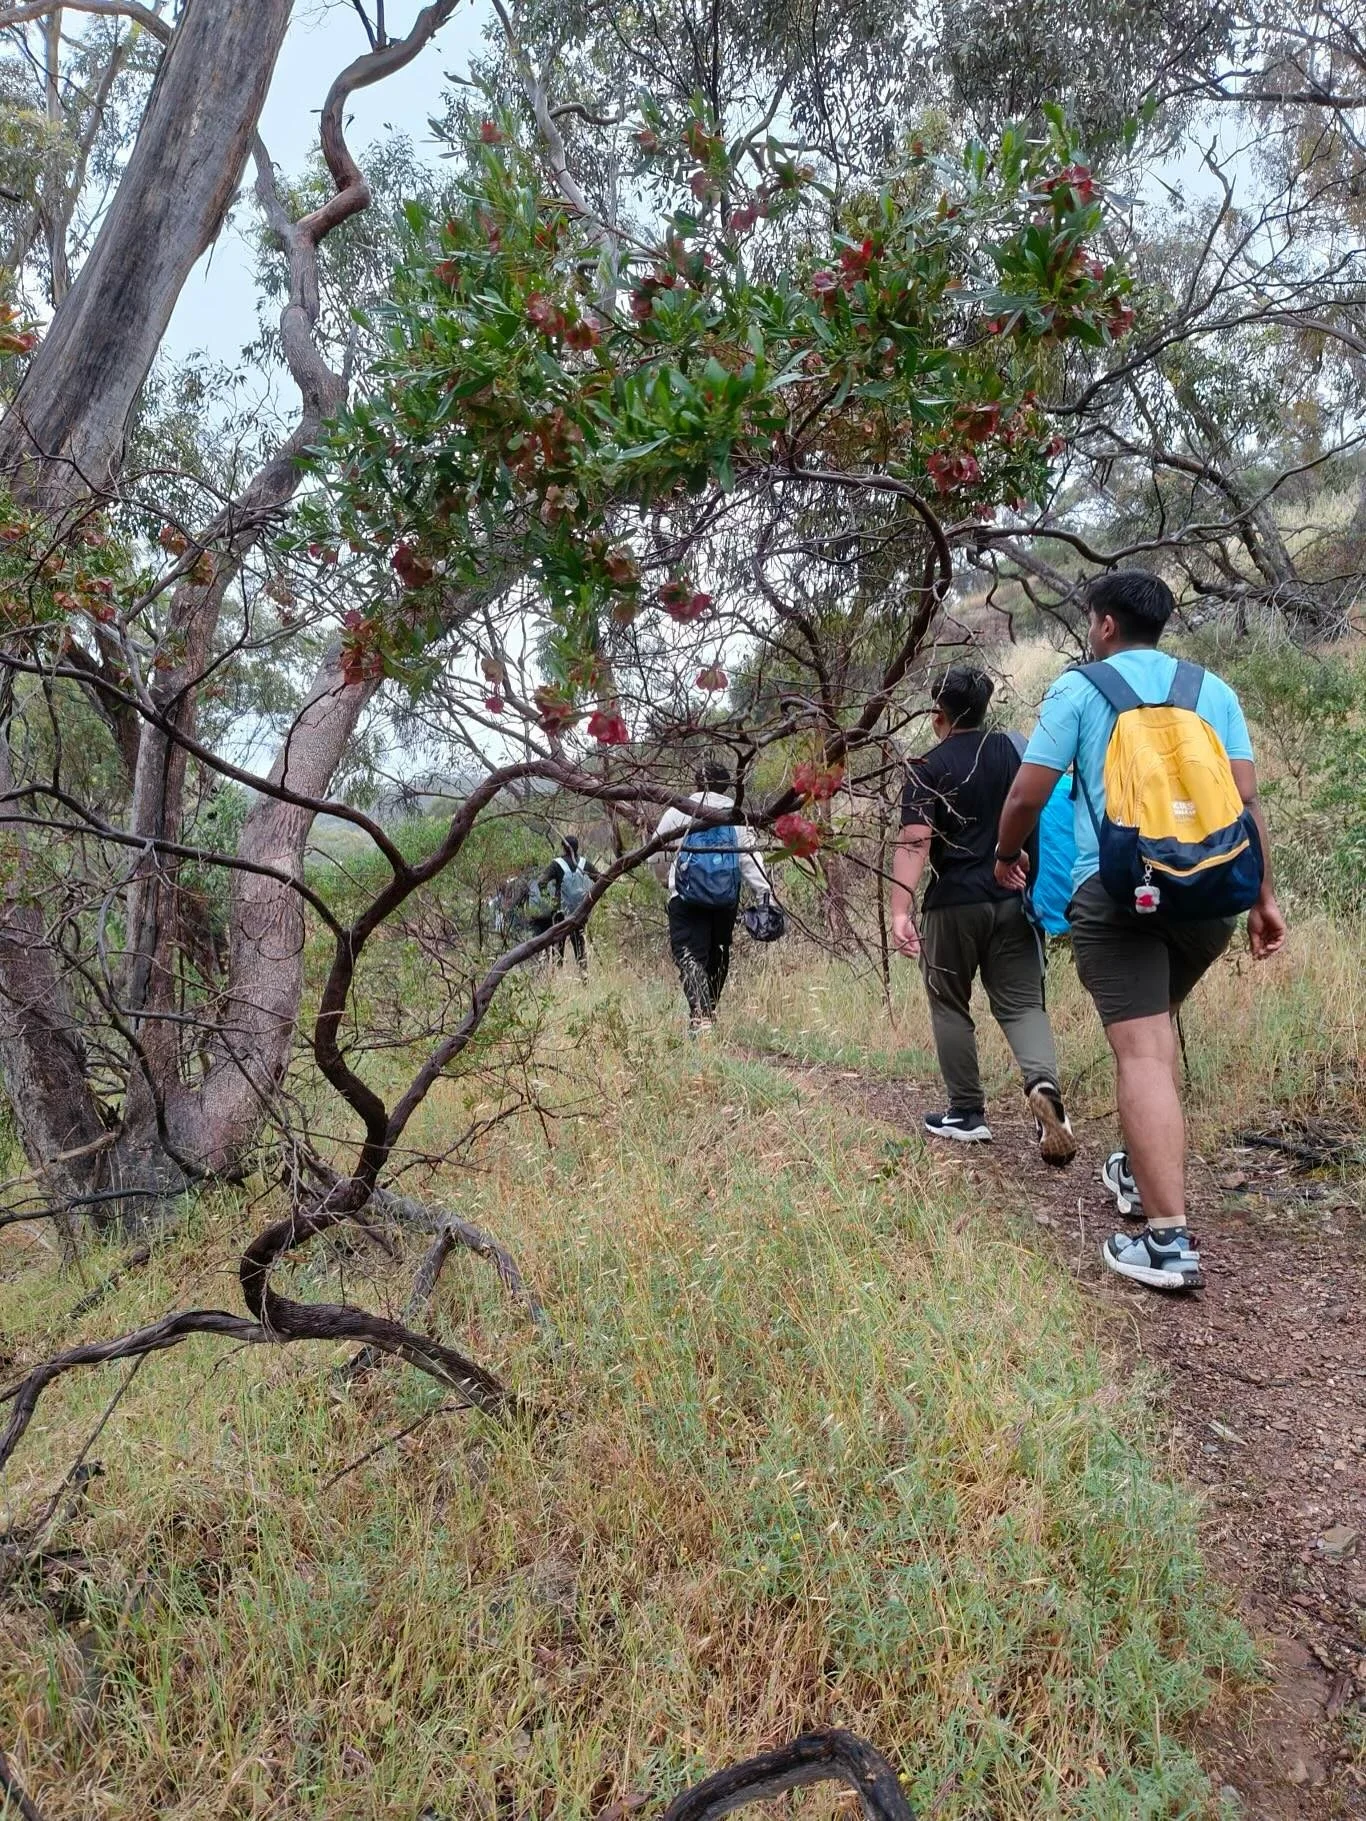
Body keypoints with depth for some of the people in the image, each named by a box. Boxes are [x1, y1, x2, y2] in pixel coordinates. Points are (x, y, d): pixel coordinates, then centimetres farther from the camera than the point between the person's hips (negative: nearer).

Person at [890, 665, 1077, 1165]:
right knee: (1021, 1002, 6)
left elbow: (915, 842, -18)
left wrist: (900, 910, -22)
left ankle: (967, 1113, 15)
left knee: (950, 1006, 11)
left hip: (954, 904, -4)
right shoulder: (1017, 751, 7)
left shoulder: (928, 768, -7)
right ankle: (1043, 1084, -21)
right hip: (1014, 900, 4)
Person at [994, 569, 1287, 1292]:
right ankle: (1138, 1172, 37)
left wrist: (1006, 857, 19)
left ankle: (1168, 1240, -16)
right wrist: (1263, 896, 10)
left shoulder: (1079, 687, 4)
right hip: (1208, 890, 5)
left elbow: (1026, 797, 0)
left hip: (1117, 890, -5)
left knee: (1143, 1053, -10)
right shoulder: (1212, 689, 14)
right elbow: (1245, 799, 7)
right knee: (1152, 1033, 24)